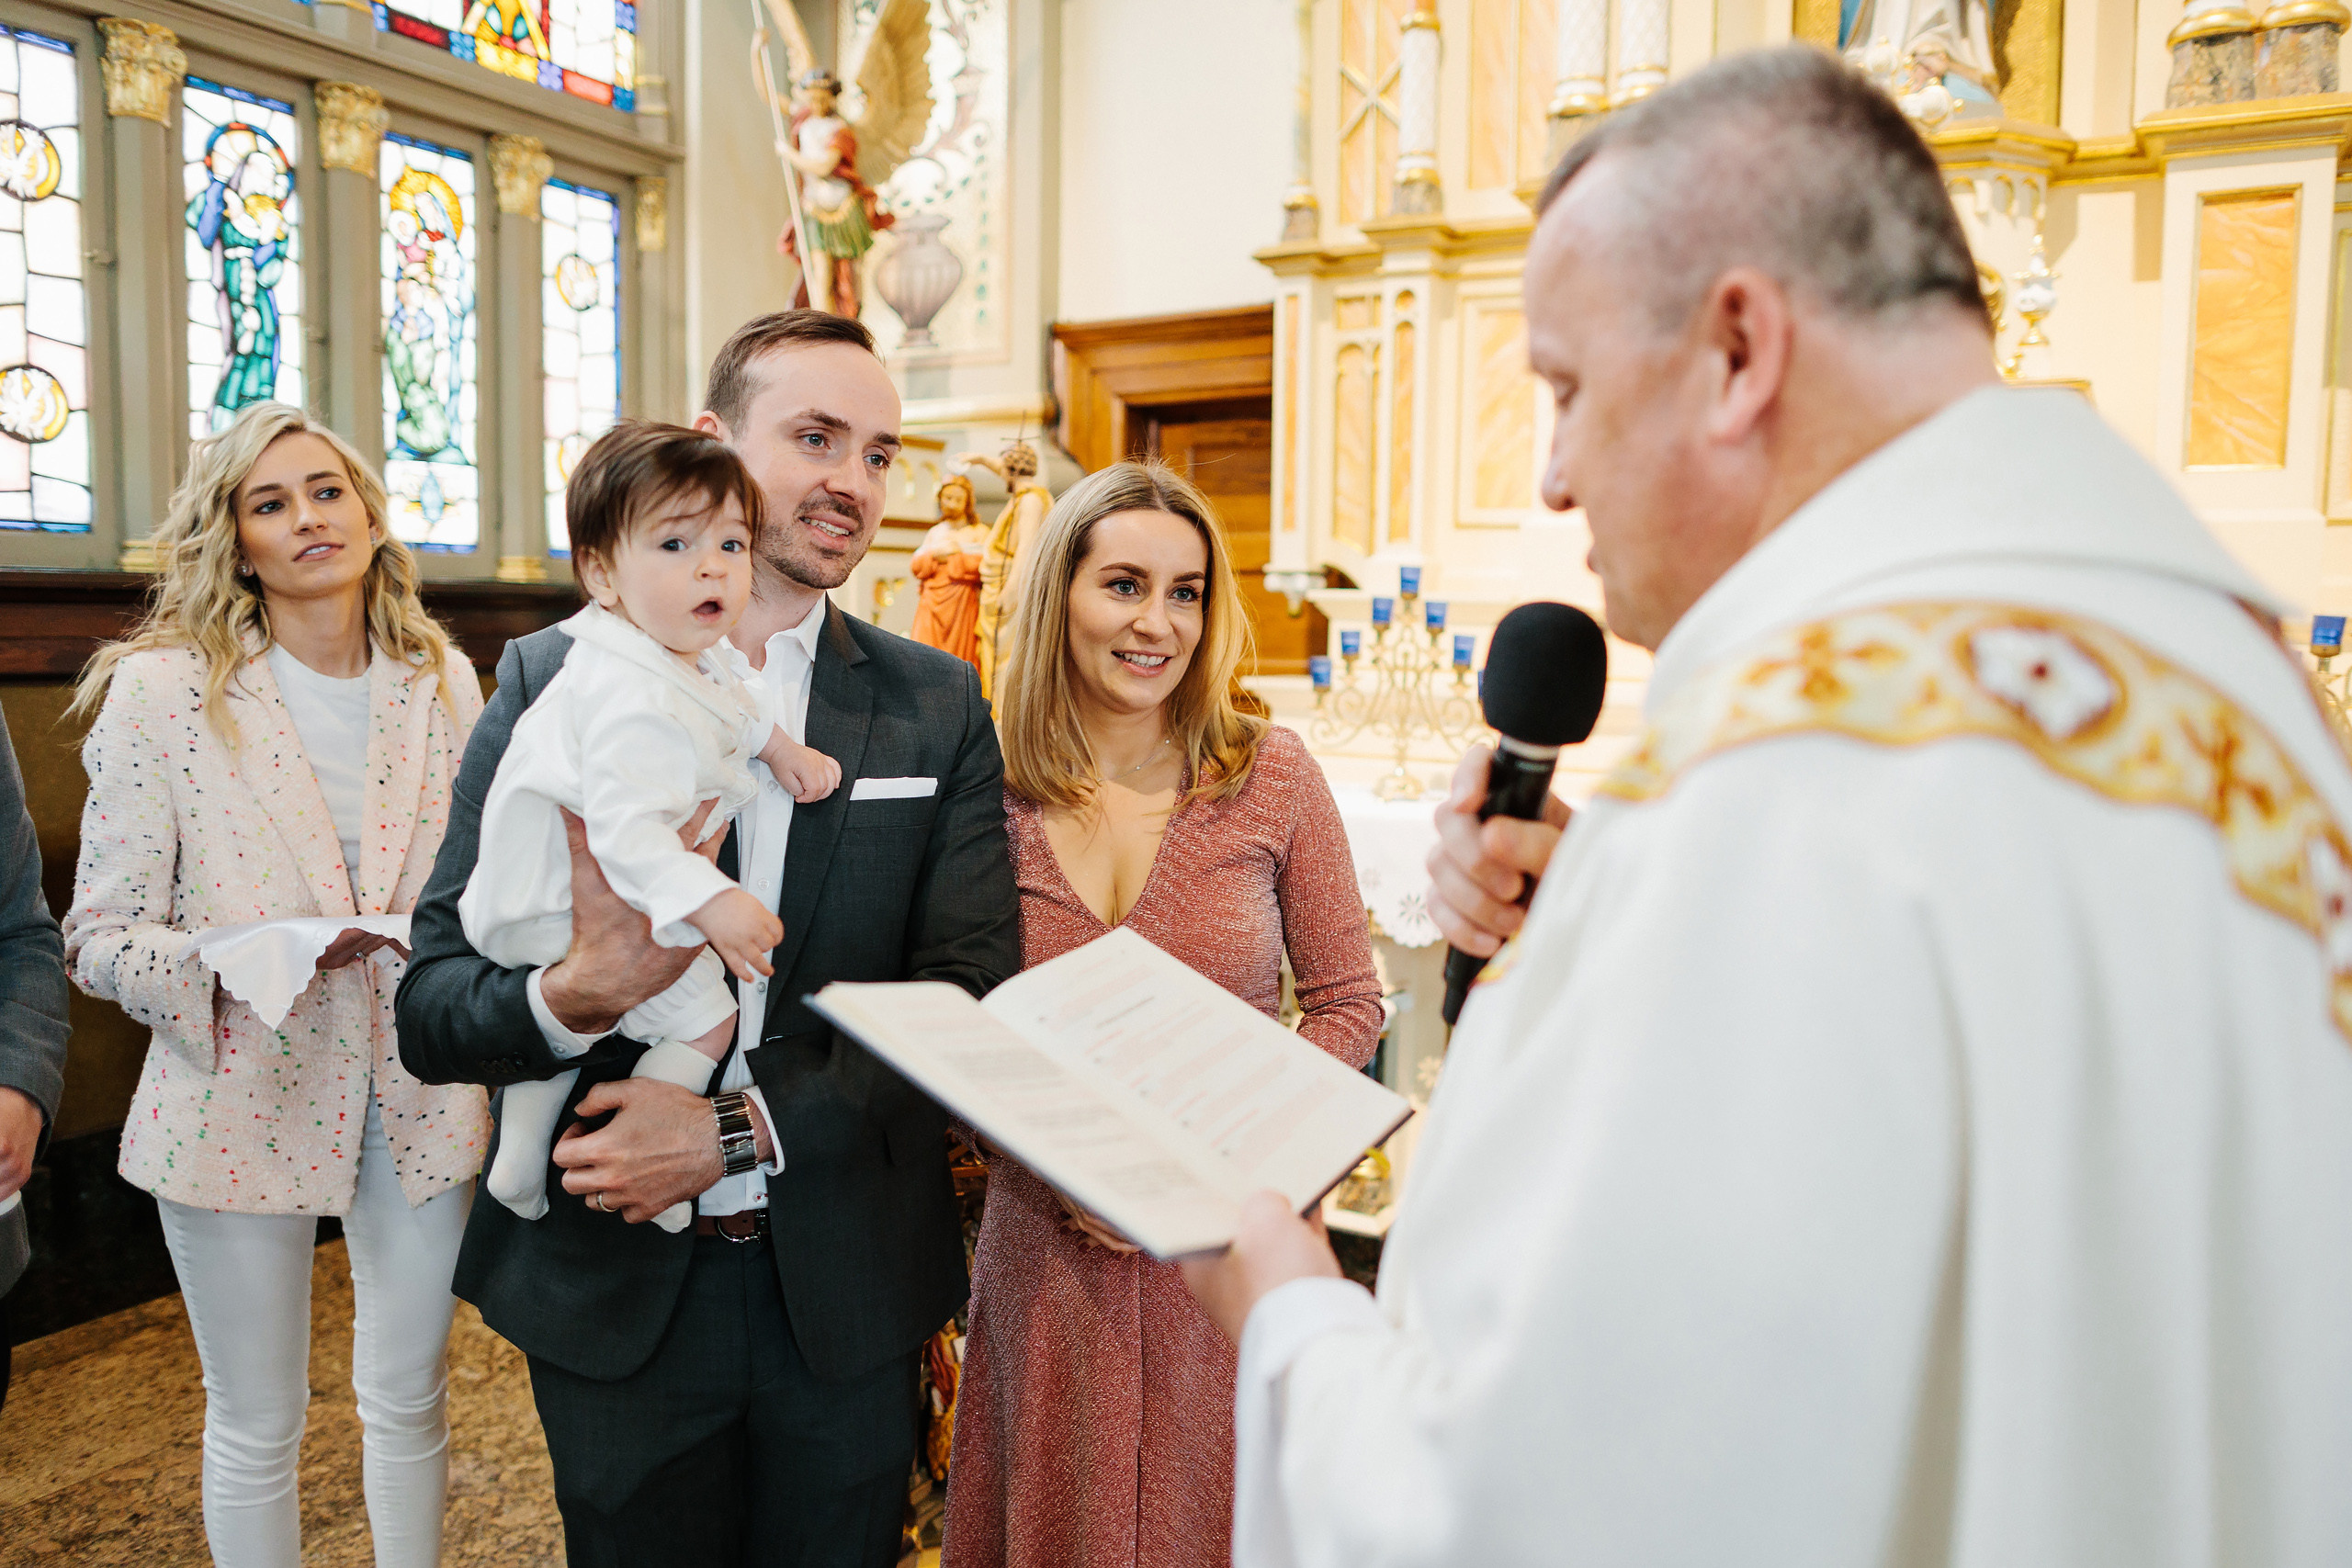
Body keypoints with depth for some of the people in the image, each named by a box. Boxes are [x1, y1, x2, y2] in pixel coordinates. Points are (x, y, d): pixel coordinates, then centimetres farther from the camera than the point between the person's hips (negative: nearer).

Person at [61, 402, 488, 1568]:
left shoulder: (444, 682, 2)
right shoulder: (160, 690, -9)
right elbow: (99, 936, -8)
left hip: (420, 1090, 3)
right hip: (245, 1095, -2)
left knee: (410, 1398, 17)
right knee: (256, 1426, 14)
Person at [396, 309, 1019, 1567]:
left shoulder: (938, 705, -2)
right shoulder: (554, 676, -4)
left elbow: (973, 1003, -8)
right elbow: (431, 1007, -6)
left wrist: (738, 1128, -18)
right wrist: (577, 994, -28)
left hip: (847, 1288, 1)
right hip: (612, 1289, 0)